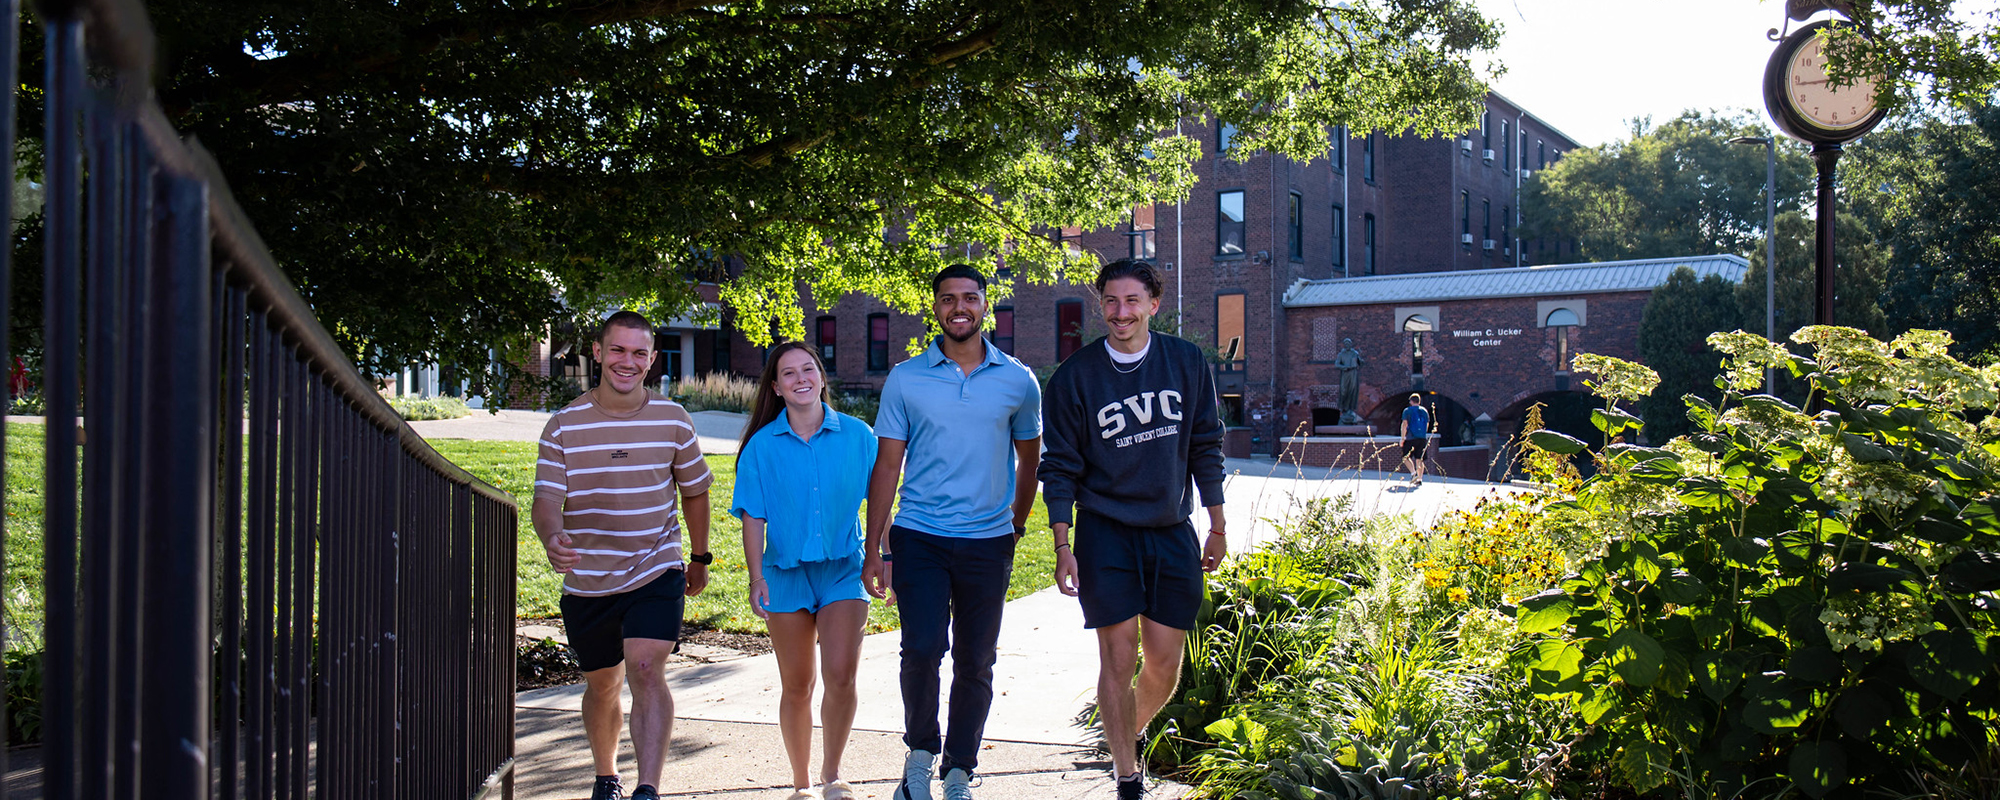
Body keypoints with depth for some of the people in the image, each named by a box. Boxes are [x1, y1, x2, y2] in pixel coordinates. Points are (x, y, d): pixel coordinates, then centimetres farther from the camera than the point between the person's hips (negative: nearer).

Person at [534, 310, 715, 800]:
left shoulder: (672, 419, -2)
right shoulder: (564, 425, -5)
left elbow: (694, 491, 11)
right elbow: (547, 497, -13)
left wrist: (699, 557, 18)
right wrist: (552, 537, -35)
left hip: (656, 572, -1)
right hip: (586, 580, 2)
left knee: (647, 670, -20)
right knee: (602, 686, 15)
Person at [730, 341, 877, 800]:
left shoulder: (856, 436, 1)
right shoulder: (762, 445, 1)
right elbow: (753, 517, 1)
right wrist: (756, 578, -8)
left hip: (844, 570, -1)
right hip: (786, 573, 1)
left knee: (840, 676, -15)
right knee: (797, 688, 7)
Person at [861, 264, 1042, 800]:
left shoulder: (1018, 381, 4)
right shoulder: (905, 380, 2)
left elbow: (1029, 457, 18)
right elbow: (886, 467, 3)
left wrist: (1017, 526, 22)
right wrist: (873, 550, 0)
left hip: (988, 543, 1)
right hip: (919, 537, -1)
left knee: (974, 664, 7)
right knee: (923, 649, -16)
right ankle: (921, 751, 9)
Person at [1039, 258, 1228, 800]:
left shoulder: (1187, 363, 2)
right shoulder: (1076, 375, -4)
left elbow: (1206, 447, 9)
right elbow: (1061, 467, -1)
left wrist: (1217, 528, 9)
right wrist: (1062, 546, -7)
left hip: (1173, 533, 2)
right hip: (1105, 535, -2)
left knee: (1165, 665, 5)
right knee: (1118, 659, -4)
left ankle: (1130, 735, 34)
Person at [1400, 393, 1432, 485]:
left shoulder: (1407, 410, -1)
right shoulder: (1425, 411, 14)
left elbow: (1404, 424, -8)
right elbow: (1427, 426, 19)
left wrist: (1403, 438, -6)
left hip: (1411, 438, -4)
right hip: (1423, 438, 4)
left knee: (1406, 457, 3)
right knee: (1419, 459, 7)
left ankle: (1413, 473, -18)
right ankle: (1420, 479, 1)